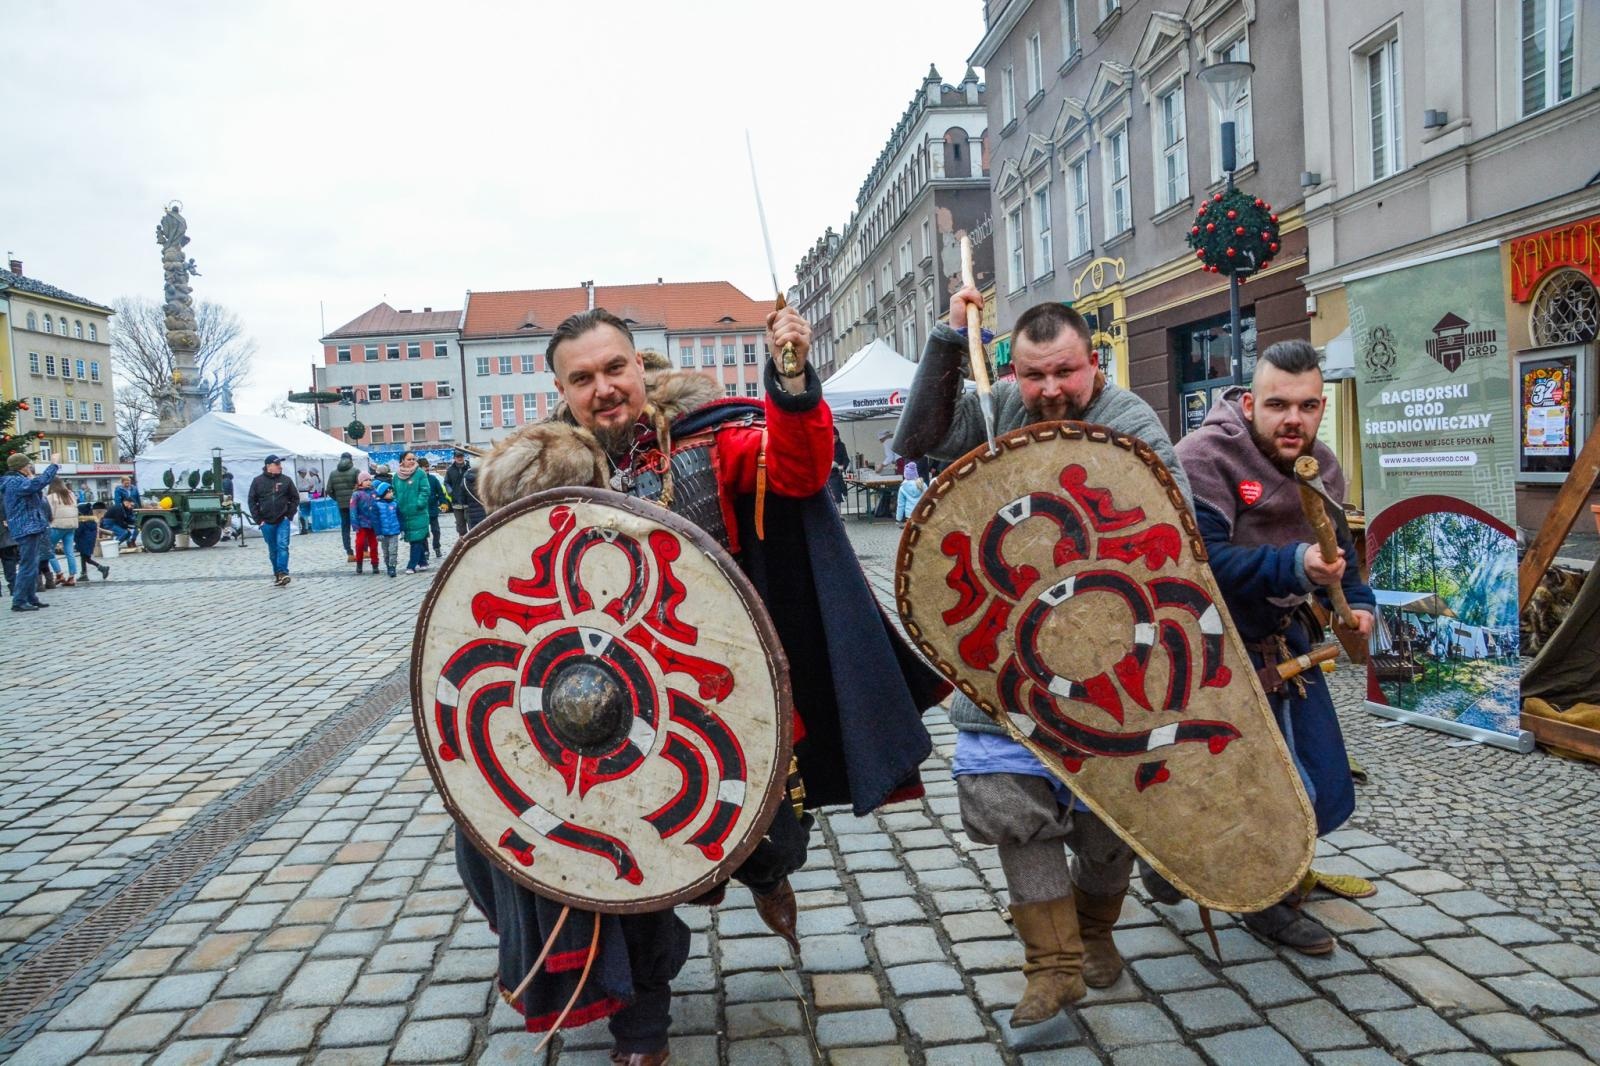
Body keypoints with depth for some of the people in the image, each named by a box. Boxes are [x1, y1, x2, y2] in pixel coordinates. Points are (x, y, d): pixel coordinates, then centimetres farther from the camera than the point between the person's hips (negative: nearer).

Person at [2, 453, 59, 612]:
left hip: (31, 529, 11)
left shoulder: (17, 481, 18)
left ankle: (31, 598, 21)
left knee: (33, 566, 15)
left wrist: (32, 479, 9)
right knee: (28, 567, -10)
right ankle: (19, 602, -9)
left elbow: (36, 498, 24)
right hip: (27, 529, -11)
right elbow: (39, 483, -31)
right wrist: (53, 465, -23)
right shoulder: (15, 482, -14)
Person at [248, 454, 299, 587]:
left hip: (283, 521, -1)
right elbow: (251, 501, 5)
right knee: (272, 550, 10)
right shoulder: (258, 481, 2)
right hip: (266, 522, 1)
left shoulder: (286, 480, 2)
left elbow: (295, 498, 7)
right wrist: (258, 519, -2)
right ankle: (277, 574, 20)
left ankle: (282, 573, -17)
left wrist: (290, 515, -2)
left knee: (282, 546, -13)